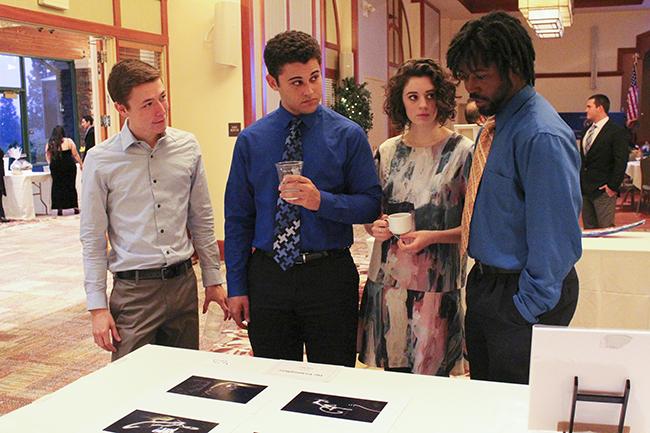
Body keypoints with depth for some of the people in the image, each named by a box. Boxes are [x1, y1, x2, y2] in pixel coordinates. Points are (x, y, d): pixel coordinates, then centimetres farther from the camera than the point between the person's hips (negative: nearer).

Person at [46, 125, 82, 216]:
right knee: (71, 186, 8)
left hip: (55, 167, 1)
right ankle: (75, 207, 10)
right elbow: (75, 155, -2)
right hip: (69, 166, -1)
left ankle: (59, 209, 5)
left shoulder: (49, 144, 2)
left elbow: (48, 157, 4)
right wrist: (81, 164, 8)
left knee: (57, 187, 7)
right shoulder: (68, 141, -3)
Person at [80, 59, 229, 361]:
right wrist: (97, 307, -4)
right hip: (134, 289, -3)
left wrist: (213, 279, 11)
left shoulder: (187, 147, 2)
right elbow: (93, 239, -2)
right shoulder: (100, 160, -6)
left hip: (183, 282, 3)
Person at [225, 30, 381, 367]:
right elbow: (238, 216, 4)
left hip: (329, 276, -1)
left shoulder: (348, 135, -4)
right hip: (267, 275, 2)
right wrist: (236, 287, 2)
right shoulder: (250, 141, 2)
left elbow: (371, 204, -5)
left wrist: (321, 200, -23)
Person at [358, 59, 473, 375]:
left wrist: (432, 237, -18)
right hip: (387, 277, 4)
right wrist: (376, 227, -6)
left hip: (435, 283, -3)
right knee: (388, 378, 11)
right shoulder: (387, 151, 8)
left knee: (428, 381, 4)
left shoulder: (462, 152, -4)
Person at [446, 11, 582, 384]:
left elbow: (557, 239, -23)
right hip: (485, 281, 9)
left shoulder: (543, 137, -24)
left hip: (520, 293, -9)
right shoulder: (495, 125, 7)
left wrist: (527, 309, -16)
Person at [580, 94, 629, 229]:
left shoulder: (617, 131, -10)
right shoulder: (587, 131, 14)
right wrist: (579, 182, 13)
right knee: (588, 229, 12)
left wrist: (613, 186, -16)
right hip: (585, 189, 7)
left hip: (603, 190, -7)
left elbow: (621, 161, -15)